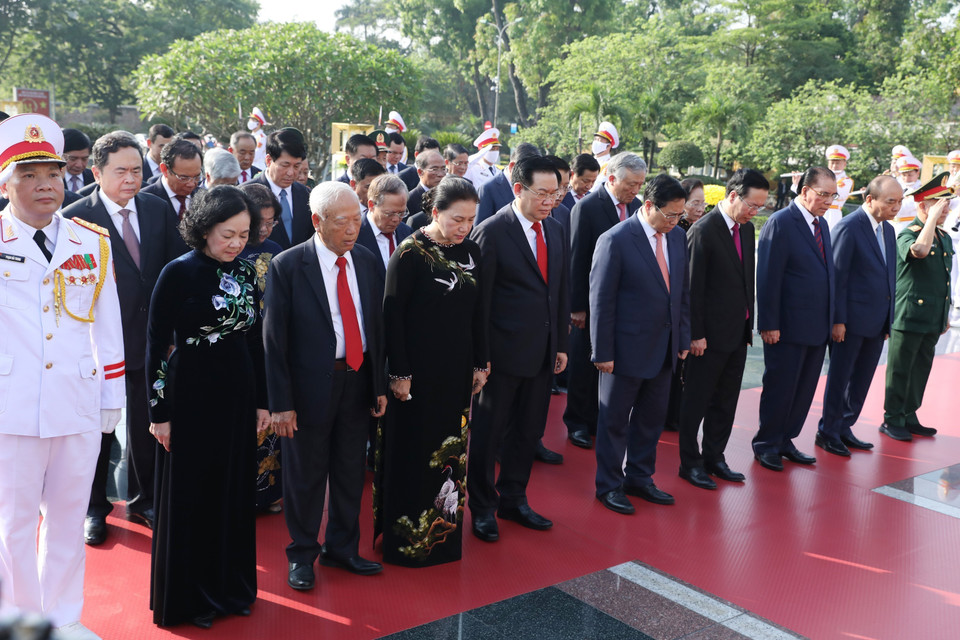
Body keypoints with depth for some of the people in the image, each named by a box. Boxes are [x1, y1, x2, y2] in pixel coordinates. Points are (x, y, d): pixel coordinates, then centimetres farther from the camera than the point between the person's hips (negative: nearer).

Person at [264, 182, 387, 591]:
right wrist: (281, 402, -13)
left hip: (357, 380, 5)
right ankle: (302, 555, 30)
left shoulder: (367, 261, 3)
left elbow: (376, 324, 9)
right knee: (305, 474, 10)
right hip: (310, 385, -5)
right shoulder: (287, 266, -12)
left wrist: (379, 385, 7)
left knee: (351, 472, 16)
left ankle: (342, 549, 35)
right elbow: (274, 339, -11)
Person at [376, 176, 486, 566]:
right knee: (413, 450, 4)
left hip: (458, 369, 6)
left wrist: (480, 364, 10)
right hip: (418, 370, -6)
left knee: (451, 449, 15)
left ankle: (443, 529, 31)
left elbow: (476, 312, 11)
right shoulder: (410, 253, -14)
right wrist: (399, 373, -15)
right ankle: (407, 535, 19)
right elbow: (392, 314, -13)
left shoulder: (471, 252, 4)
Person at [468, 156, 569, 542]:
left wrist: (561, 344, 12)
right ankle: (482, 508, 23)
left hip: (543, 353, 7)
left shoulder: (556, 231, 9)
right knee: (488, 432, 7)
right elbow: (480, 299, -13)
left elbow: (560, 291, 14)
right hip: (505, 351, -6)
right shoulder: (492, 232, -12)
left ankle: (513, 500, 33)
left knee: (529, 431, 16)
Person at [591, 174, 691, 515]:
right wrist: (603, 353, -14)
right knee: (615, 420, 8)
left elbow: (683, 291, 12)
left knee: (652, 417, 16)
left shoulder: (678, 236, 4)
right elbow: (601, 300, -14)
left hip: (665, 348, 6)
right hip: (628, 347, -6)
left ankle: (639, 478, 33)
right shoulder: (615, 240, -16)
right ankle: (609, 485, 23)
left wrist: (683, 339, 10)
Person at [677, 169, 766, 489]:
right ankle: (690, 463, 17)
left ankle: (714, 458, 27)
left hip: (738, 332, 8)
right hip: (710, 335, -8)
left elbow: (747, 278, 14)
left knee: (725, 402, 15)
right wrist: (696, 334, -16)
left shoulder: (747, 228, 9)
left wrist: (749, 323, 11)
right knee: (696, 401, 5)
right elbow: (693, 287, -15)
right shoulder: (703, 231, -15)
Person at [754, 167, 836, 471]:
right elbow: (768, 277, -15)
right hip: (788, 327, -7)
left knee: (804, 388, 13)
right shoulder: (780, 223, -12)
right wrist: (769, 324, -18)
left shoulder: (822, 225, 12)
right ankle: (766, 444, 18)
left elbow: (826, 272, 14)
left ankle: (785, 440, 25)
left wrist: (831, 320, 10)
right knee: (779, 387, 3)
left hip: (817, 327, 8)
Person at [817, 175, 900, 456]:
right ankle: (828, 432, 16)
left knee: (861, 380, 13)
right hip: (852, 320, -7)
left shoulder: (888, 230, 12)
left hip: (876, 323, 7)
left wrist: (889, 318, 11)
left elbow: (889, 276, 15)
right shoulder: (848, 228, -13)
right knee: (840, 378, 3)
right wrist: (838, 320, -16)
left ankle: (844, 428, 25)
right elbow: (837, 276, -14)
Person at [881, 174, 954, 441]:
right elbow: (919, 250, -37)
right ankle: (892, 420, 9)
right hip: (908, 316, -8)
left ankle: (909, 417, 24)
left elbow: (944, 281, 20)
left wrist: (945, 316, 20)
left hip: (933, 319, 8)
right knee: (900, 370, 1)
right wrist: (932, 217, -26)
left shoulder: (944, 238, 14)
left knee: (921, 369, 14)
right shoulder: (908, 234, -11)